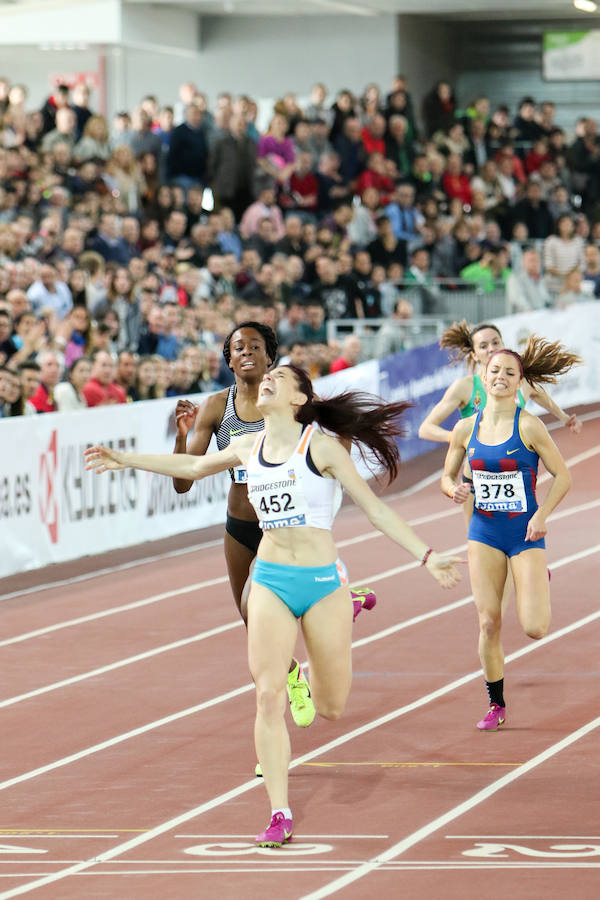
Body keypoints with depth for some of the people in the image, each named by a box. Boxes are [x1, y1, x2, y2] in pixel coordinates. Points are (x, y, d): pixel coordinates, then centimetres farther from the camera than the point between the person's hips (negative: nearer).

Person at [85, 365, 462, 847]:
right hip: (270, 581, 3)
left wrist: (426, 555, -8)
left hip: (323, 581, -3)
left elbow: (374, 507, -3)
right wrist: (125, 459, 30)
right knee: (269, 696, -11)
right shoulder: (248, 449, 7)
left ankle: (338, 639, 42)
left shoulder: (321, 447, -6)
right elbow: (194, 466, 26)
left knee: (330, 707, 7)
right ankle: (280, 816, -6)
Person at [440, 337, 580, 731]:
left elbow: (563, 476, -5)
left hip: (526, 534, -3)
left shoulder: (528, 426, -10)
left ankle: (542, 585, 25)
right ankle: (496, 705, 14)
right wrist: (454, 489, -9)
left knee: (535, 628, -11)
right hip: (485, 534, 3)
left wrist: (542, 515, -16)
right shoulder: (466, 429, 2)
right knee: (489, 623, -2)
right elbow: (448, 476, 14)